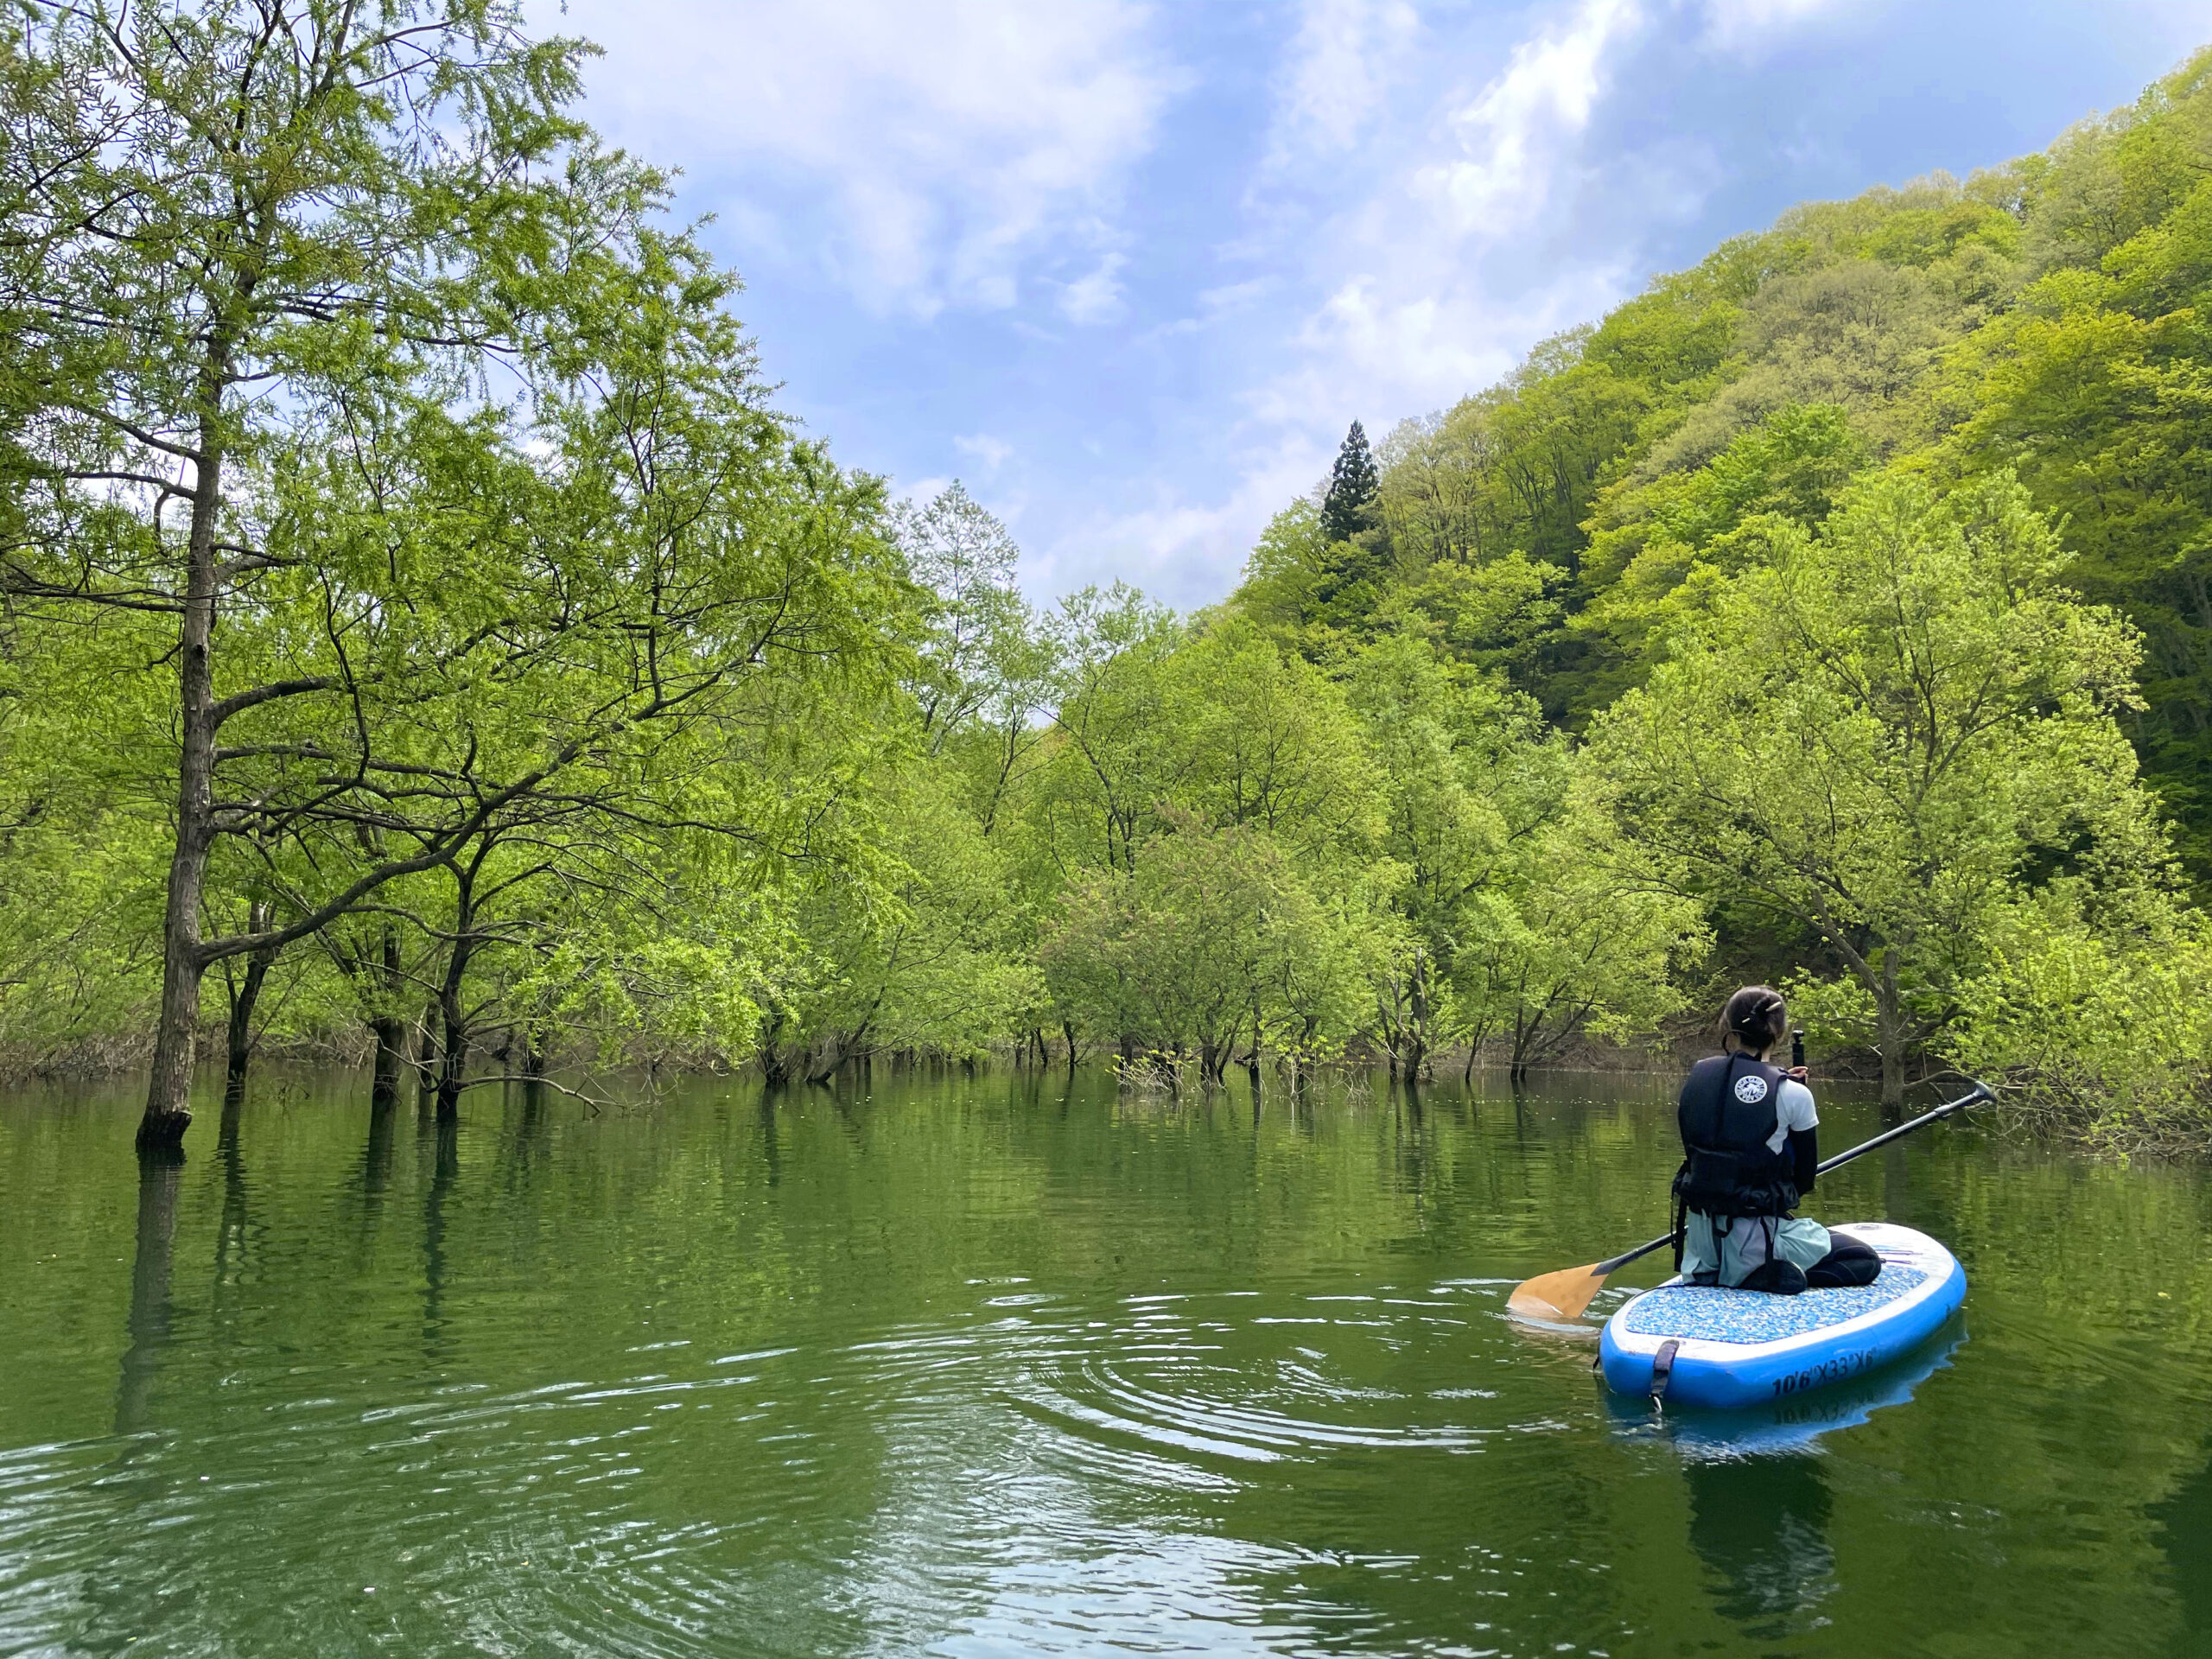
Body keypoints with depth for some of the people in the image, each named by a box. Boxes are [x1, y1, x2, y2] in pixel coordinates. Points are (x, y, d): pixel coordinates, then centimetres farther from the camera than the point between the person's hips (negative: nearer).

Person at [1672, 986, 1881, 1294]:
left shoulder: (1698, 1075, -1)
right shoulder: (1792, 1094, -13)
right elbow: (1804, 1179, -2)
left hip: (1700, 1237, 6)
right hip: (1754, 1242, -6)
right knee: (1866, 1260, 13)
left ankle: (1713, 1275, 10)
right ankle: (1768, 1277, -8)